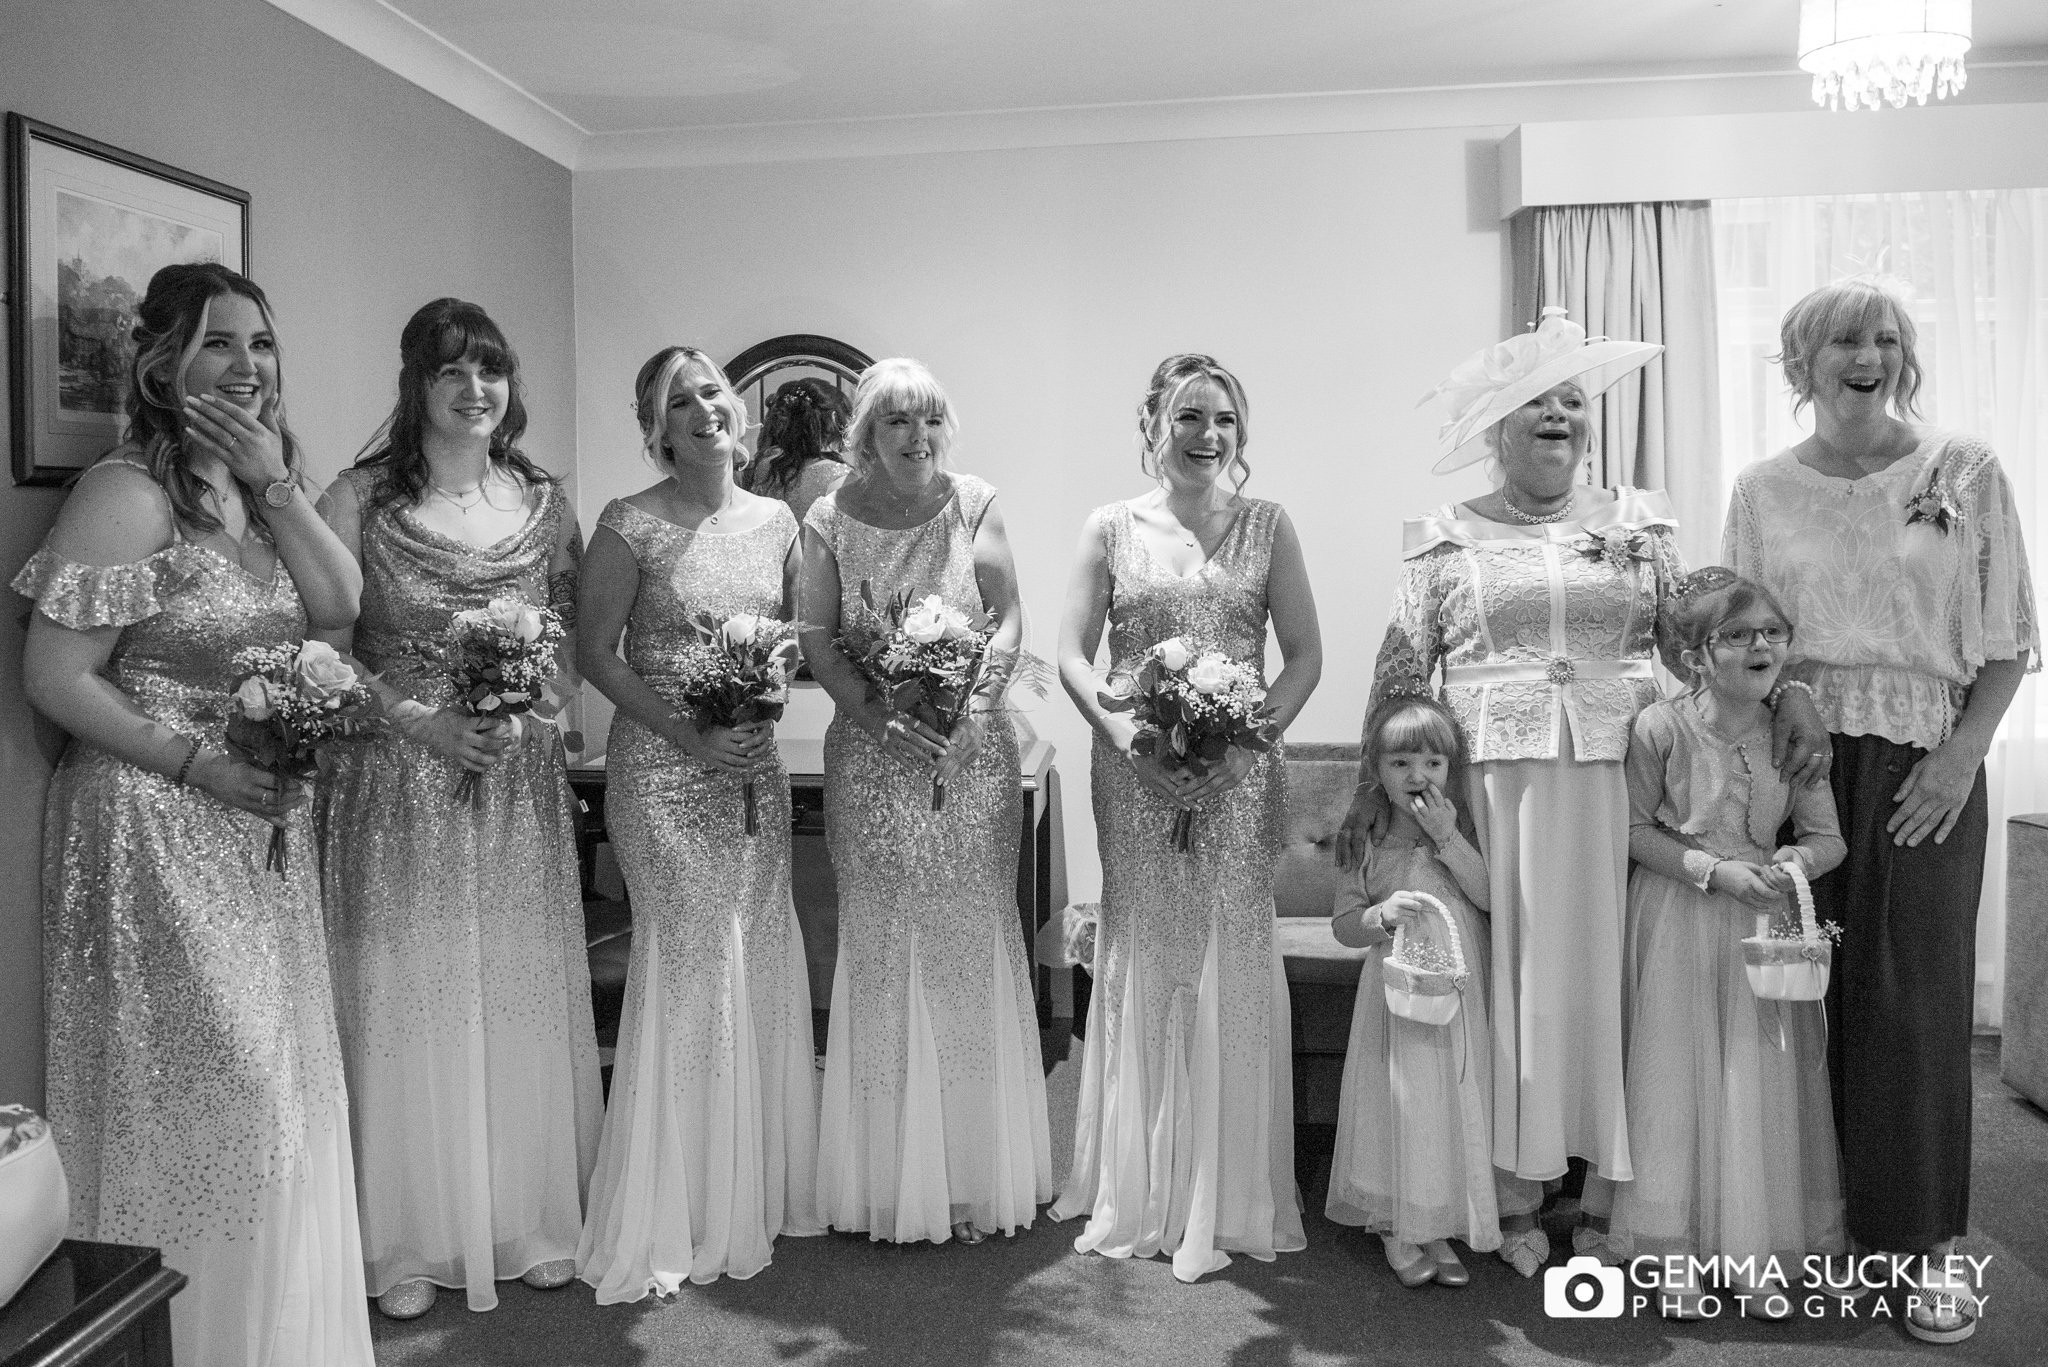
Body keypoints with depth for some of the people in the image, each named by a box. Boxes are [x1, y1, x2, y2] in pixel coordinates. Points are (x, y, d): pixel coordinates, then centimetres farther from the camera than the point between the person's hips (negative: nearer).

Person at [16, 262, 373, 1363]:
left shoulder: (254, 483, 9)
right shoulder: (129, 494, -15)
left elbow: (338, 603, -3)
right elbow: (55, 676, -16)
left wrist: (275, 482, -12)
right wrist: (198, 761, -18)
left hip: (262, 822, 8)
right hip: (159, 827, -8)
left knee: (279, 1081, 16)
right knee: (203, 1089, 3)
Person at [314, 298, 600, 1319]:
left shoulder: (544, 502, 6)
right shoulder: (361, 499, -3)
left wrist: (522, 710, -7)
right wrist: (422, 719, -16)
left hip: (522, 777, 3)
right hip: (397, 777, -2)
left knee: (524, 995, 8)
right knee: (410, 998, 3)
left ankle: (532, 1220, 24)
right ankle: (410, 1241, 19)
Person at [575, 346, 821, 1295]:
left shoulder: (775, 521, 8)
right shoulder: (630, 526, -6)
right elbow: (595, 652, -6)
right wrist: (684, 728, -16)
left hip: (756, 768, 5)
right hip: (662, 768, -5)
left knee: (763, 962, 9)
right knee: (690, 967, -3)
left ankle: (760, 1191, 27)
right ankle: (672, 1219, 15)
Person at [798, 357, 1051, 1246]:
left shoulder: (975, 506, 4)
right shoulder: (830, 521, 4)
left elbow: (1010, 621, 0)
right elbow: (818, 641, -1)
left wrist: (968, 697, -16)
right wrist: (878, 715, -16)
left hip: (971, 753, 0)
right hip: (871, 760, 0)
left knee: (971, 949, 4)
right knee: (881, 954, 3)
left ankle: (979, 1176, 17)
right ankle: (893, 1181, 16)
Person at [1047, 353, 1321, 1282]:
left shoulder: (1266, 526, 6)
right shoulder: (1111, 529, 4)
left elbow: (1304, 654, 5)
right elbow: (1073, 655, 2)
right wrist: (1124, 727, -13)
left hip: (1238, 775, 0)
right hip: (1136, 772, 0)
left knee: (1230, 965, 2)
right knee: (1143, 961, 5)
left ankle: (1229, 1199, 17)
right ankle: (1140, 1196, 20)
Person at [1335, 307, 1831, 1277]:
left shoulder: (1639, 524, 11)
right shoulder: (1445, 539, 6)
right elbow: (1400, 671, 4)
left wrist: (1789, 692, -12)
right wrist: (1371, 787, -2)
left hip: (1617, 785, 1)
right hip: (1489, 788, -1)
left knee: (1607, 976, 4)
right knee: (1507, 978, 3)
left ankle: (1606, 1202, 17)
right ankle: (1515, 1198, 15)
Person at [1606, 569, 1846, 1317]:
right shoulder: (1660, 727, -11)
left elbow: (1828, 836, 3)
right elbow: (1634, 829, -6)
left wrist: (1793, 859, -18)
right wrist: (1713, 869, -17)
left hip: (1765, 919, 3)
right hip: (1679, 919, -3)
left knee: (1763, 1082, 5)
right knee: (1676, 1077, 3)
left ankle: (1757, 1255, 20)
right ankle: (1676, 1253, 16)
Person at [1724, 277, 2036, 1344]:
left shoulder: (1963, 470, 1)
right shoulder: (1761, 490, 6)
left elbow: (2008, 638, 1)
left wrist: (1960, 756, -10)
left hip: (1922, 760, -1)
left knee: (1915, 998, 0)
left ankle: (1926, 1243, 14)